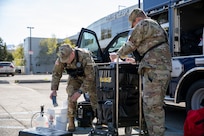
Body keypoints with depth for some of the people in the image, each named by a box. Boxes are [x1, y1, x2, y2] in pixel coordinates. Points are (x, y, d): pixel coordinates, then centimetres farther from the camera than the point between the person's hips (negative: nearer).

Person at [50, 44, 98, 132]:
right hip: (74, 77, 3)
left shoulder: (85, 57, -38)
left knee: (94, 96, -10)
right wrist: (54, 89, -19)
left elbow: (90, 77, -34)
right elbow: (56, 73, -10)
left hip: (89, 76, -3)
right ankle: (71, 123, -5)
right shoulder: (61, 59, -25)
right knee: (71, 97, -14)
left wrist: (80, 91, -37)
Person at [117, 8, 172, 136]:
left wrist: (118, 55, 17)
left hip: (154, 70, -10)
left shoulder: (143, 24, -1)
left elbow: (131, 45, 1)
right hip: (165, 69, 10)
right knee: (157, 106, 14)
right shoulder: (157, 26, 29)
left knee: (152, 107, -9)